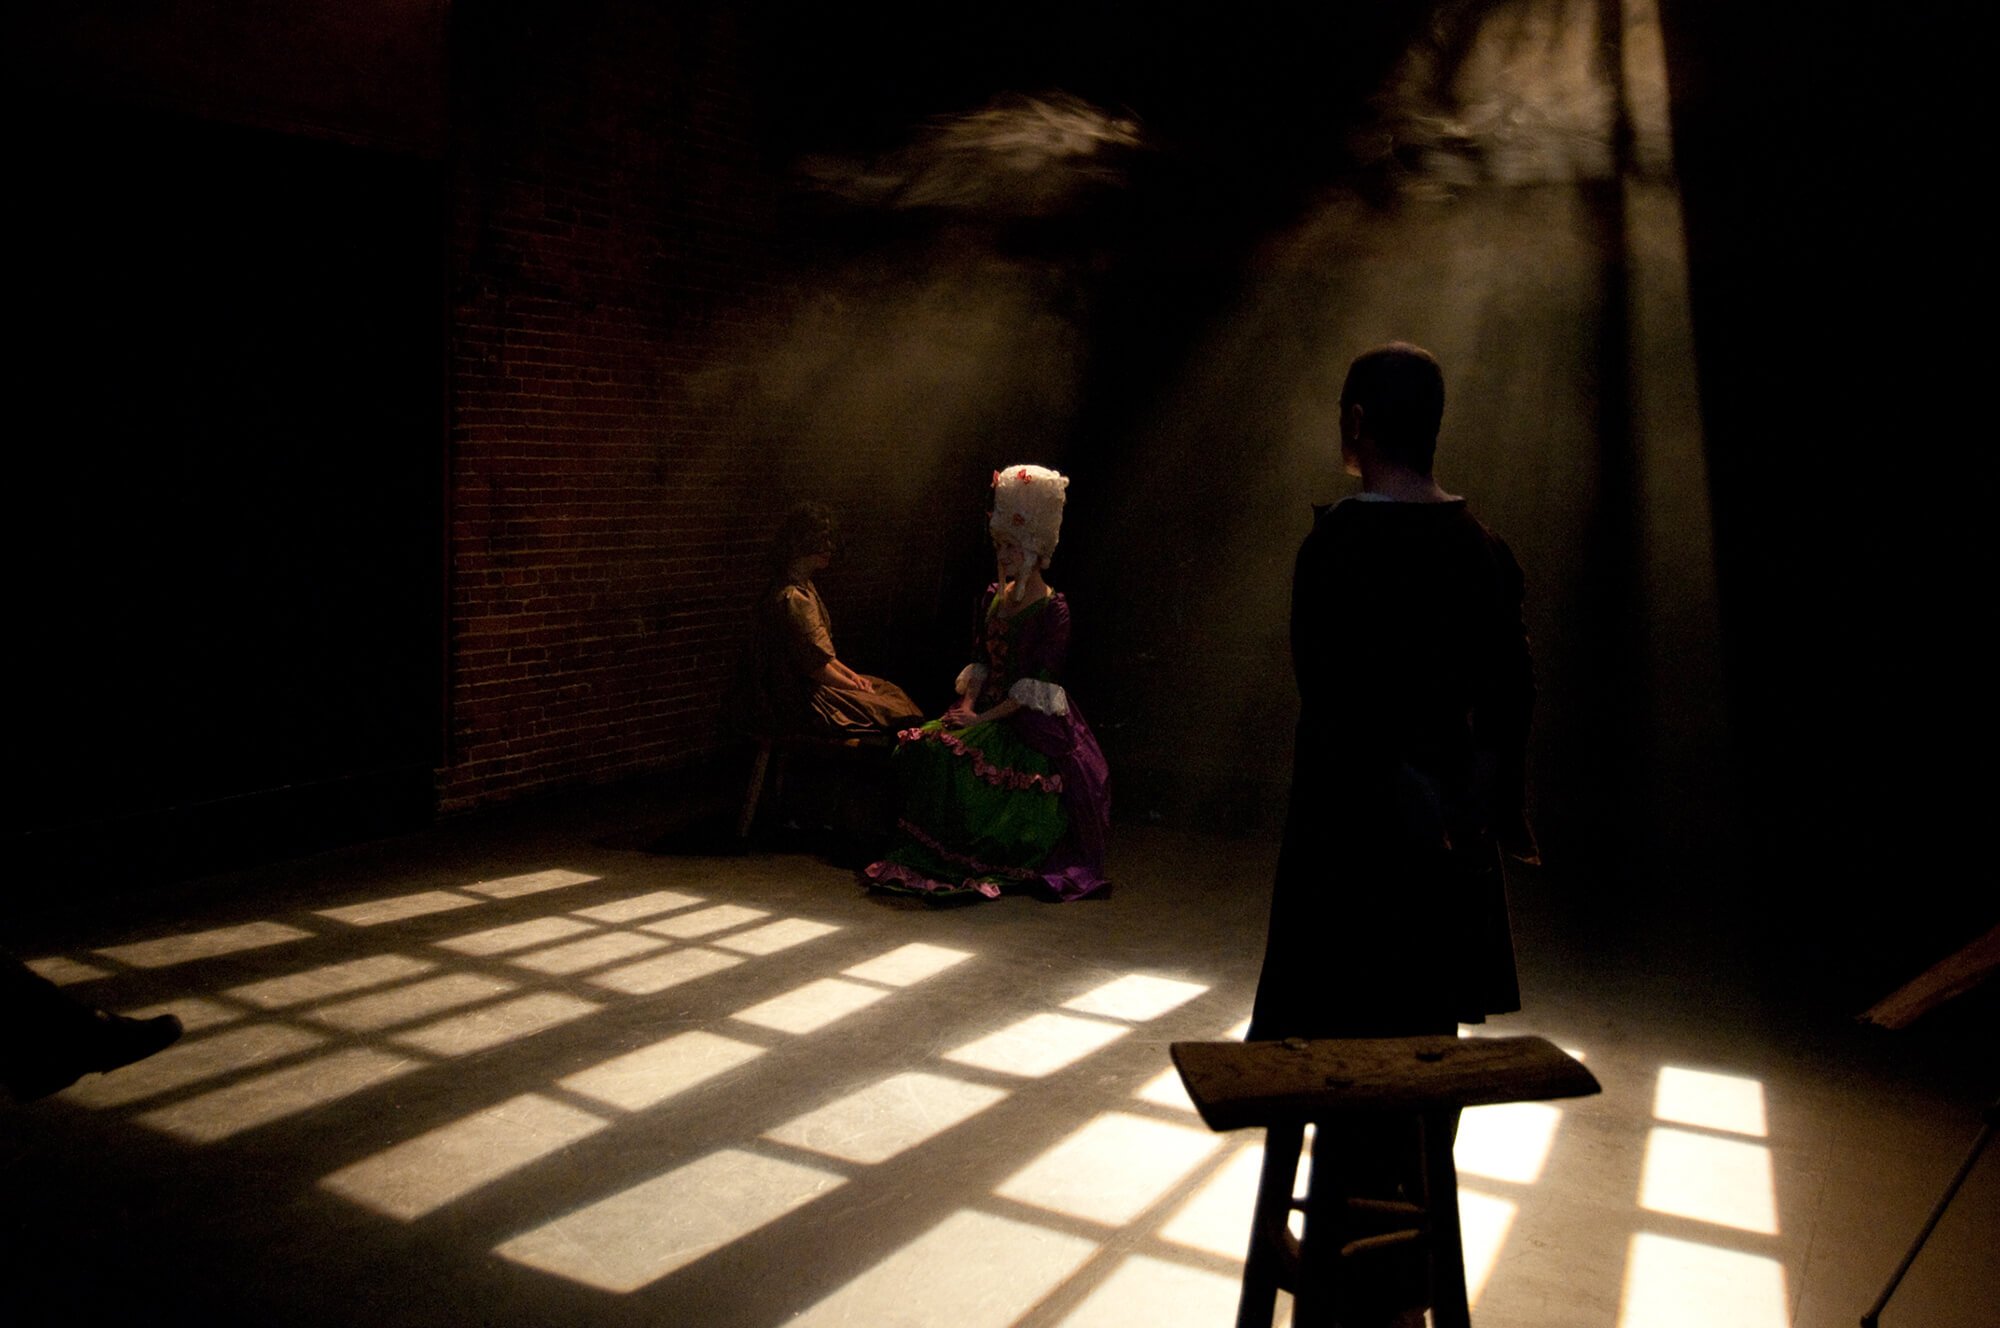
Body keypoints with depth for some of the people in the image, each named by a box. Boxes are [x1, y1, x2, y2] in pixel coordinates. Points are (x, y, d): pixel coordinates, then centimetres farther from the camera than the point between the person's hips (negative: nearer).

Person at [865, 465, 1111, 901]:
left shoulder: (1053, 610, -8)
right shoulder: (994, 596, 13)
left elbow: (1036, 688, -14)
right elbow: (979, 661, 14)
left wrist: (986, 717, -19)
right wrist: (968, 705, -4)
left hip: (1031, 723, -7)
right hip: (987, 712, 7)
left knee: (961, 758, -29)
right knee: (922, 747, -18)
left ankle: (981, 862, -15)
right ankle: (927, 858, -12)